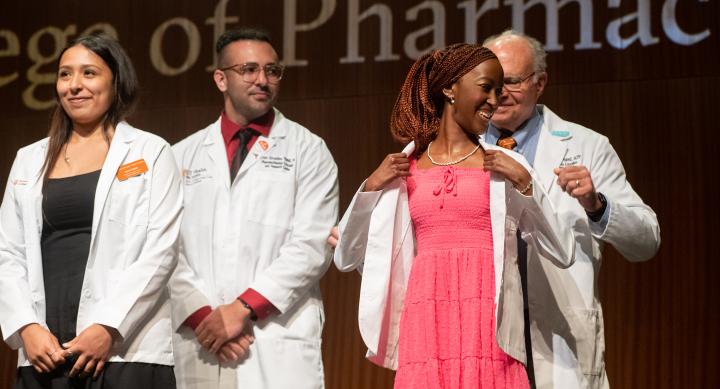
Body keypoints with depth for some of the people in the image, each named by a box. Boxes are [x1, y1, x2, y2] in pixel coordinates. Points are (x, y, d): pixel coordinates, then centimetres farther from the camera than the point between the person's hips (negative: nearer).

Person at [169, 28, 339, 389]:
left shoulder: (307, 150, 5)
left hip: (280, 346, -2)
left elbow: (311, 246, -6)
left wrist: (243, 307, -12)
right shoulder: (183, 156, 12)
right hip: (200, 341, 2)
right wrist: (202, 316, -8)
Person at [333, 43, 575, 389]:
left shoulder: (506, 166, 9)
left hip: (487, 326, -1)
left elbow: (562, 254, 5)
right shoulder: (404, 169, 12)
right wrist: (371, 187, 1)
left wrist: (525, 184, -4)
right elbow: (345, 258, 13)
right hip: (425, 329, 1)